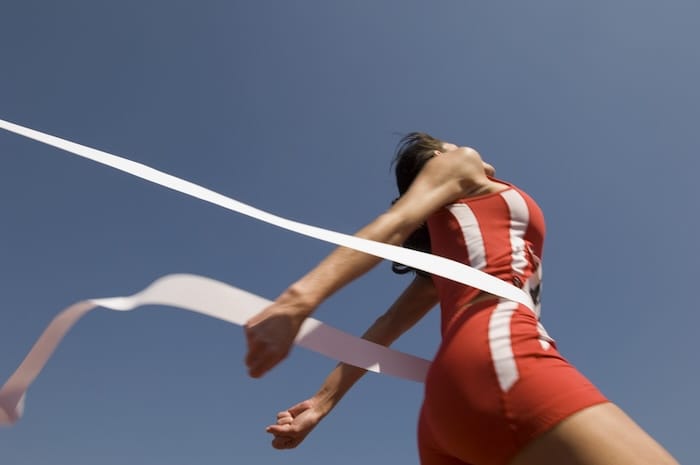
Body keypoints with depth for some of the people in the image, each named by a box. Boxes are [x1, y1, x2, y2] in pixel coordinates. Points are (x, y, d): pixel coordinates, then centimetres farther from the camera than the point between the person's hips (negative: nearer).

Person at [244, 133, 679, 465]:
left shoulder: (445, 257, 36)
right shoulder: (457, 167, 18)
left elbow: (384, 328, 29)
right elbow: (393, 223, -1)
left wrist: (322, 402, 25)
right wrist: (302, 297, -16)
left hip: (451, 395, 9)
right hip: (498, 358, -9)